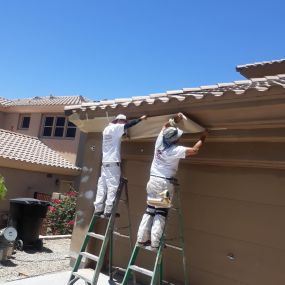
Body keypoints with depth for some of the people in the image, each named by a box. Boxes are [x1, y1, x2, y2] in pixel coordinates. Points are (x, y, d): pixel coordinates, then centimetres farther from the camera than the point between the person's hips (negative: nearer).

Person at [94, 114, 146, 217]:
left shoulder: (107, 129, 18)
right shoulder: (115, 128, -5)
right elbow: (129, 124, -10)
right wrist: (140, 119, 1)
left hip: (105, 161, 8)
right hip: (113, 162, -8)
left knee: (102, 186, 6)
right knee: (113, 186, -7)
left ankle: (98, 209, 6)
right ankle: (108, 210, -9)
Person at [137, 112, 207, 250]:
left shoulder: (160, 142, 0)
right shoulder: (175, 150, -17)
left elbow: (166, 126, 19)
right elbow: (194, 150, -14)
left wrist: (174, 119, 9)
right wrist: (203, 138, 0)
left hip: (153, 180, 7)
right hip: (165, 183, -6)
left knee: (150, 210, 13)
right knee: (161, 213, -1)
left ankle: (142, 239, 15)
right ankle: (154, 243, -2)